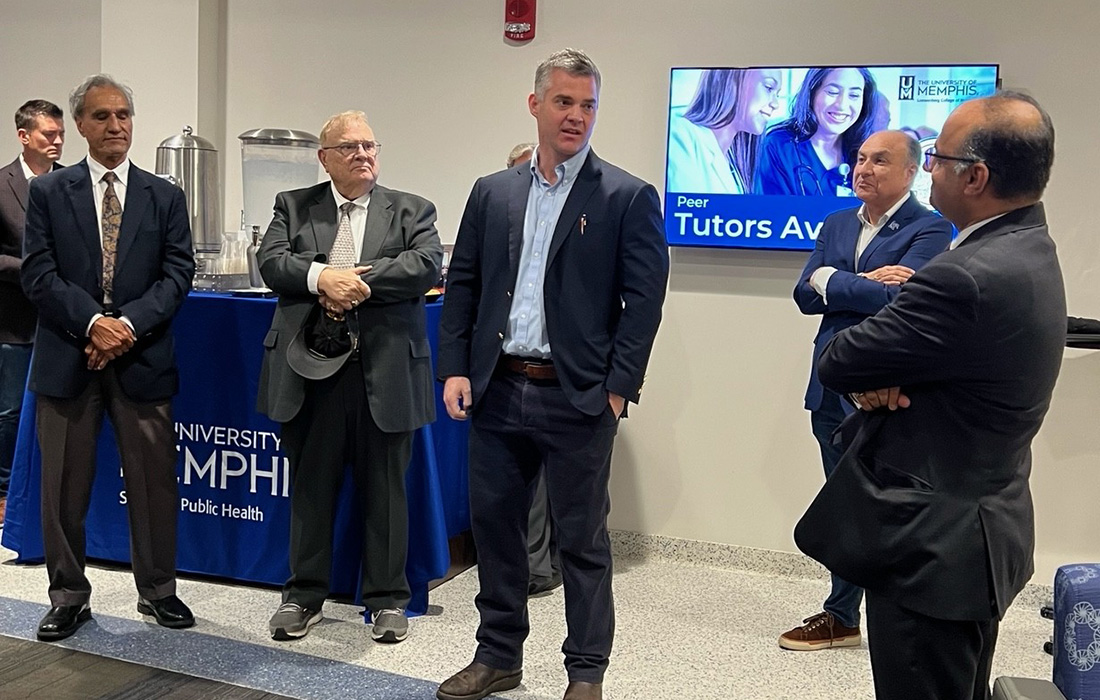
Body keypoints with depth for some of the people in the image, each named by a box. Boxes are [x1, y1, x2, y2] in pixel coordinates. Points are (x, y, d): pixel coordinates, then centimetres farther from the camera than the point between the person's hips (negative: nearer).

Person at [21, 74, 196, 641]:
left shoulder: (165, 197, 9)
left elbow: (178, 274, 0)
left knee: (154, 480, 6)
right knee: (63, 484, 6)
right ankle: (69, 596, 21)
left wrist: (128, 324, -14)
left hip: (142, 359, 1)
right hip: (66, 358, 0)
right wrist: (93, 322, -16)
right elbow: (38, 274, -2)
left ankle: (158, 590, 21)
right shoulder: (48, 192, 6)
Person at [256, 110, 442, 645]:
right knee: (310, 486, 10)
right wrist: (321, 277, -20)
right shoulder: (293, 206, 12)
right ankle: (303, 596, 23)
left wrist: (357, 282, -15)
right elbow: (272, 261, -3)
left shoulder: (411, 211, 8)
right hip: (311, 369, 1)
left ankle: (387, 600, 20)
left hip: (385, 370, -1)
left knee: (384, 487, 7)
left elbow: (427, 265, -9)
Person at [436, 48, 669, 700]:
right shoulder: (492, 193, 10)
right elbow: (463, 285, 11)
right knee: (494, 524, 13)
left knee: (583, 538, 6)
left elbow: (644, 300, -7)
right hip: (497, 392, 4)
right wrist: (456, 368, 2)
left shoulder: (628, 198, -3)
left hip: (579, 399, -4)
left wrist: (618, 390, -11)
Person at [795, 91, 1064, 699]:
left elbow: (836, 362, -19)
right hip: (982, 530, 10)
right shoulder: (1025, 248, 6)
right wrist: (881, 374, -13)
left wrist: (870, 375, 1)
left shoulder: (969, 278, -27)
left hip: (932, 546, -10)